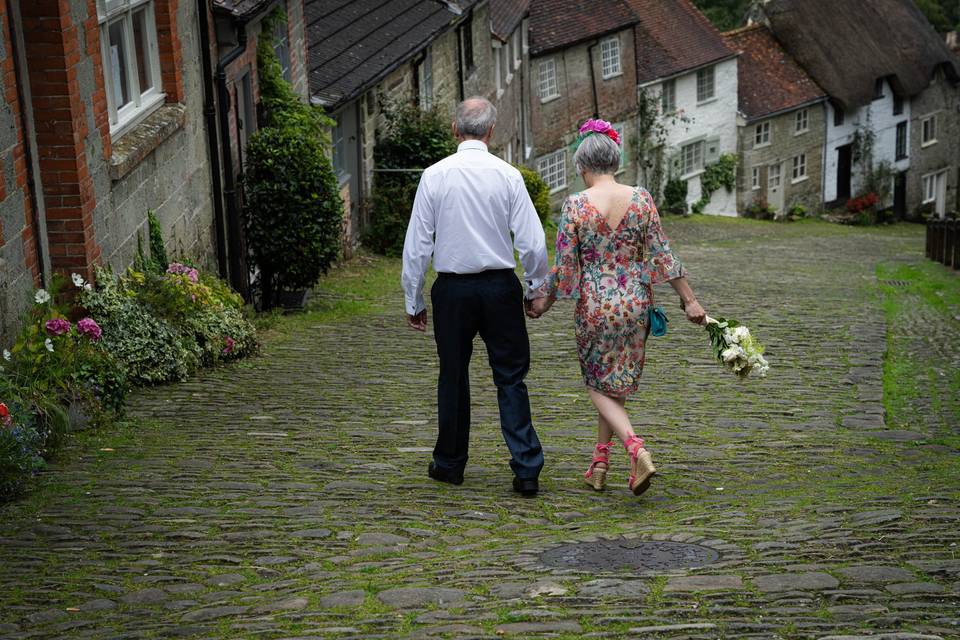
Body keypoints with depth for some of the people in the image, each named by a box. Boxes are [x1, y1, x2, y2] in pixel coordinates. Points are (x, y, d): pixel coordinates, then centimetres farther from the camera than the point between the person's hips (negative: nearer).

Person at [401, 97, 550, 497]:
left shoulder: (434, 176, -4)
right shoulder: (507, 175, -6)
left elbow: (417, 244, -2)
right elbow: (533, 242, -6)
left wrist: (414, 300, 6)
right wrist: (537, 287, 10)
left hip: (452, 288, 1)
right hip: (501, 285, 0)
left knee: (453, 376, 14)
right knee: (510, 378, 5)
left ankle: (450, 464, 26)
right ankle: (527, 469, 0)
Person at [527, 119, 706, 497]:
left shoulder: (575, 205, -11)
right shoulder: (641, 199, -4)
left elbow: (565, 265, -7)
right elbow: (661, 255, -2)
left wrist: (544, 300, 9)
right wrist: (689, 299, 4)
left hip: (594, 306, -3)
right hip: (635, 304, 3)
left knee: (600, 386, 10)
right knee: (618, 384, 18)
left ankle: (637, 451, -13)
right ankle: (600, 463, 26)